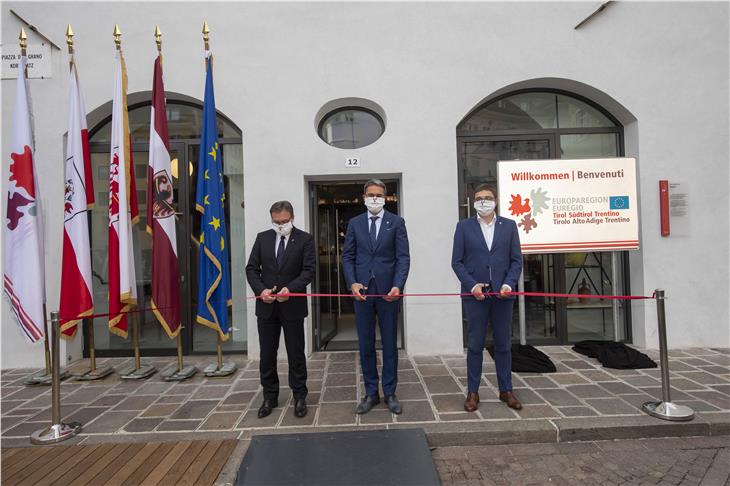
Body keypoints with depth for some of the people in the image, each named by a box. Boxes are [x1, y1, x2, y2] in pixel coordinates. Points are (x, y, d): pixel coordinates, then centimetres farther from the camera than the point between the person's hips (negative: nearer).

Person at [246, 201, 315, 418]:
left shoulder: (305, 239, -3)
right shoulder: (262, 238, 6)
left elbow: (308, 270, -9)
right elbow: (251, 268, 3)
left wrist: (290, 288, -24)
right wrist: (261, 290, -13)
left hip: (293, 305, -3)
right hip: (266, 305, 3)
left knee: (296, 353, 7)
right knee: (267, 354, 11)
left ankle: (299, 397, 22)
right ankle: (270, 397, 27)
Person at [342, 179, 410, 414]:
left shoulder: (396, 222, 2)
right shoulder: (354, 223, 8)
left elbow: (403, 257, -3)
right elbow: (347, 257, 6)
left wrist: (398, 286, -17)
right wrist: (352, 283, -10)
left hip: (388, 291, -1)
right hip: (362, 291, 2)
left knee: (390, 344, 8)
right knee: (366, 345, 9)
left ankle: (390, 393, 22)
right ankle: (371, 393, 23)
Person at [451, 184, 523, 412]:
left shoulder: (509, 226, 7)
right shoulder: (464, 226, 3)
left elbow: (517, 260, 5)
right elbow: (457, 261, 0)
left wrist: (509, 284, -10)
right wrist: (472, 285, -12)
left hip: (503, 293, 2)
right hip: (475, 294, -1)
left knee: (503, 344, 10)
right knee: (475, 345, 6)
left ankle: (506, 390, 25)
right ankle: (473, 392, 17)